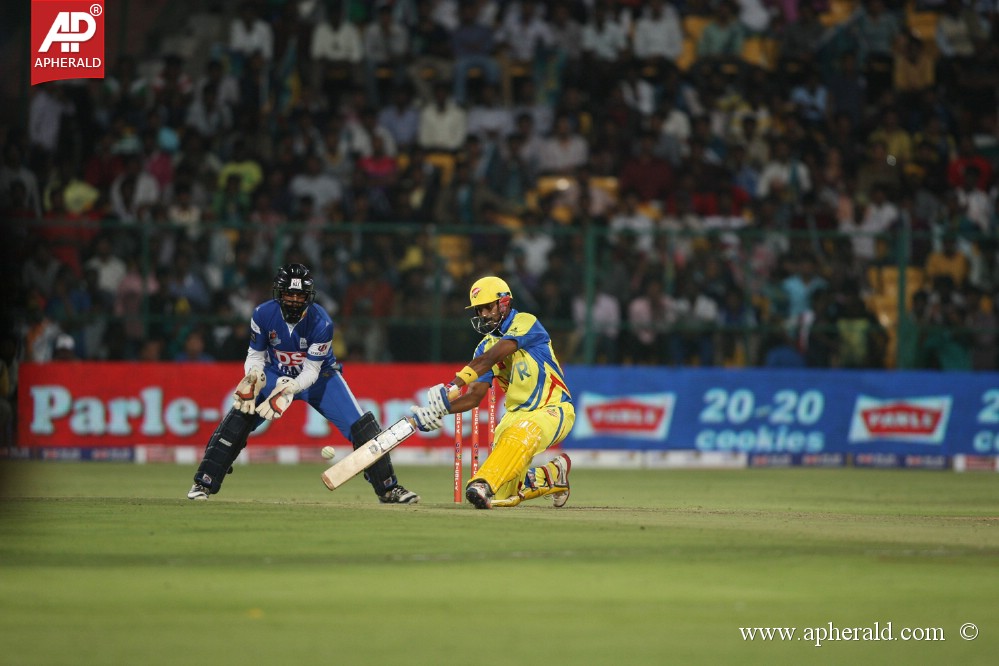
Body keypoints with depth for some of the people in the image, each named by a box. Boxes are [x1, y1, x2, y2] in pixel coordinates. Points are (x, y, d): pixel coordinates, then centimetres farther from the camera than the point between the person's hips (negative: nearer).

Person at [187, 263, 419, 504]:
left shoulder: (321, 322, -29)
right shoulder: (263, 315, -22)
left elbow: (311, 371, -25)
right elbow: (255, 355, -8)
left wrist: (289, 389, -43)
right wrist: (253, 376, -30)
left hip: (319, 375, -1)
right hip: (277, 374, 1)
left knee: (361, 426, -13)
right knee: (238, 420, -15)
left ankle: (388, 489, 2)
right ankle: (204, 483, -3)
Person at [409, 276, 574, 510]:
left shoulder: (525, 323, -12)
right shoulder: (486, 345, 9)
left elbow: (490, 358, -27)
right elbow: (475, 396, 1)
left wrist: (453, 384, -39)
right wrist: (440, 410, -19)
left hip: (552, 410, -7)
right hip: (517, 413, 7)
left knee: (520, 434, -42)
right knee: (503, 494, -5)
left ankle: (483, 485, -56)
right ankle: (552, 474, 21)